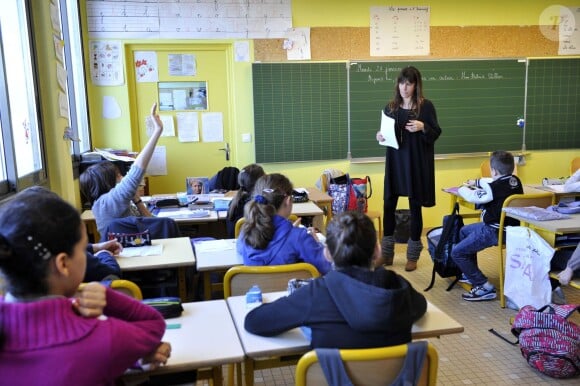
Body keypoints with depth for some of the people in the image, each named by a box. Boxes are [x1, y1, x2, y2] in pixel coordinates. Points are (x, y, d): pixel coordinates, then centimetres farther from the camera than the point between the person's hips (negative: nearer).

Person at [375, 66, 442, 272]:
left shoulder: (426, 106, -5)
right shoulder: (390, 107, 6)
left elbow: (436, 133, -2)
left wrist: (422, 127, -21)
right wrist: (380, 137, -8)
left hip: (417, 163, -3)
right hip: (395, 161, 3)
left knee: (415, 207, 4)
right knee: (389, 205, 3)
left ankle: (413, 256, 17)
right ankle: (387, 253, 17)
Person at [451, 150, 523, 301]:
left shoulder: (495, 188, -23)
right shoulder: (515, 180, 2)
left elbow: (473, 197, -8)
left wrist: (461, 189, 12)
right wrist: (476, 182, 33)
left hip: (495, 232, -10)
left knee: (457, 253, -7)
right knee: (464, 231, 29)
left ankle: (485, 287, -10)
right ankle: (470, 273, 37)